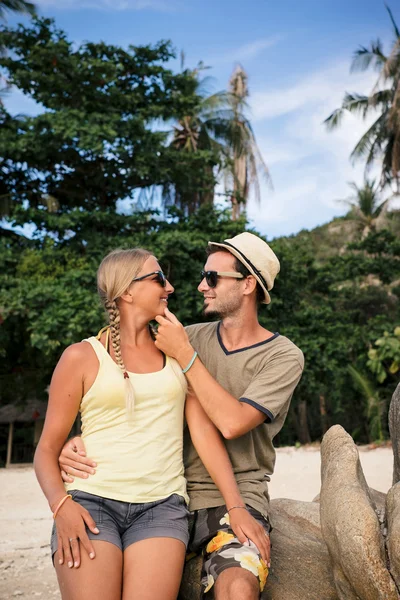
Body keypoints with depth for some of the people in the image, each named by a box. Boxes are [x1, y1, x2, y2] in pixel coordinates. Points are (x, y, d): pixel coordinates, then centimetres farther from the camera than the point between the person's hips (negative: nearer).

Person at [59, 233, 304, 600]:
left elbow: (232, 422, -18)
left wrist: (184, 354, -13)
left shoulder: (283, 356, -4)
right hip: (175, 494, 4)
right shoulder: (192, 336, 8)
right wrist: (81, 438, -12)